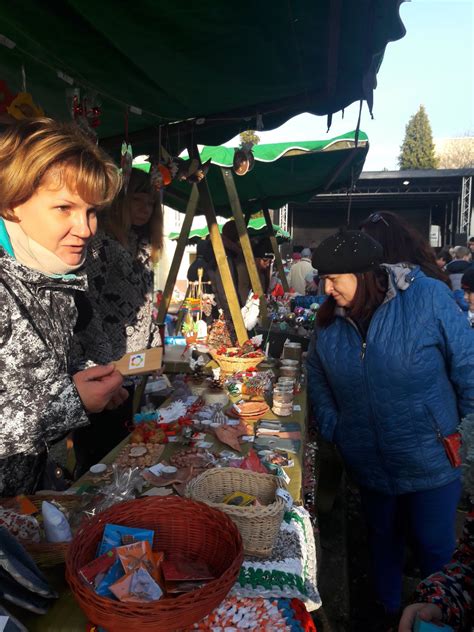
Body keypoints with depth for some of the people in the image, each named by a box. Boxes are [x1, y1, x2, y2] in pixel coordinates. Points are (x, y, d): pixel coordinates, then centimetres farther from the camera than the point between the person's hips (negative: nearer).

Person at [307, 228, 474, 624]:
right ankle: (391, 611, 50)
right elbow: (317, 377, 9)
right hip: (369, 462, 4)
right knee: (383, 540, 23)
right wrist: (332, 429, 1)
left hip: (430, 461, -4)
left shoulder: (428, 298, -16)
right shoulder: (329, 320, -3)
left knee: (434, 545, 11)